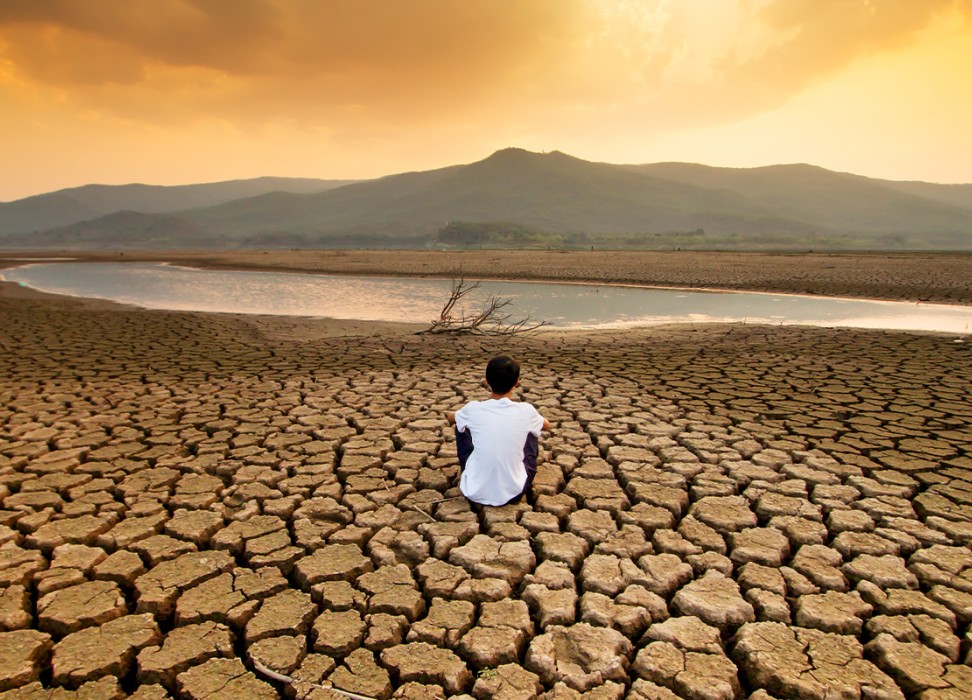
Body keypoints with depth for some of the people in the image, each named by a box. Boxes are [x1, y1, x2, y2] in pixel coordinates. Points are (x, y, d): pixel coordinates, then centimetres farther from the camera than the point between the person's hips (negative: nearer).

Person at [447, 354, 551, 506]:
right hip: (514, 493, 0)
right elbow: (547, 425, 17)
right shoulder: (526, 411, -10)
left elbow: (451, 419, 17)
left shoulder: (473, 409, -10)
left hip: (475, 493, 0)